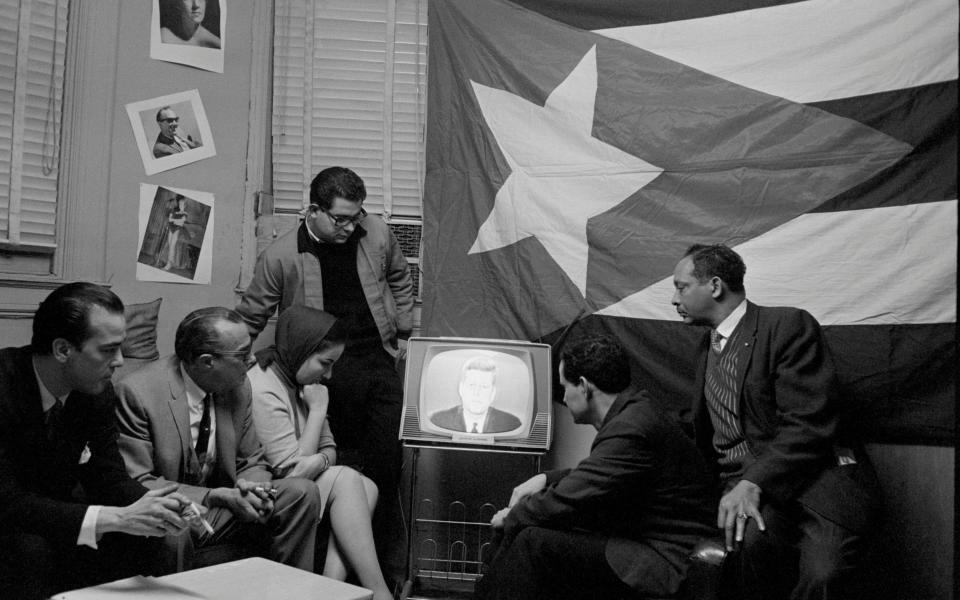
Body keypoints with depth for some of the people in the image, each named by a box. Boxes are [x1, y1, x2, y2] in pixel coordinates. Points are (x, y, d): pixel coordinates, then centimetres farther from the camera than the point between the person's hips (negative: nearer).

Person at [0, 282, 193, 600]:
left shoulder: (97, 390, -8)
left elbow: (109, 476, -3)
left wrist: (153, 505, -26)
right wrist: (117, 517, -37)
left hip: (55, 512, 6)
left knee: (139, 535, -13)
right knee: (29, 550, -33)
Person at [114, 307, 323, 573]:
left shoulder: (238, 387, -2)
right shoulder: (137, 392, -19)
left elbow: (253, 464, 8)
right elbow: (137, 485, -18)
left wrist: (253, 490, -17)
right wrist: (219, 496, -26)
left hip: (215, 511, 5)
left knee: (302, 493, -14)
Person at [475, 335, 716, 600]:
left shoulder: (631, 430, -24)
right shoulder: (634, 413, 9)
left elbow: (567, 500, -21)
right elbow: (591, 478, 22)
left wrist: (512, 517, -5)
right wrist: (546, 479, 8)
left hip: (664, 565, -10)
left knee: (534, 541, -18)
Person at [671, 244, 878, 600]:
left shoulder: (789, 326, -6)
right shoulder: (708, 343, 18)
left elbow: (808, 423, -16)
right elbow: (703, 427, 29)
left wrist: (754, 482, -25)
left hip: (813, 475, -4)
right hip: (744, 480, 5)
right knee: (753, 536, -31)